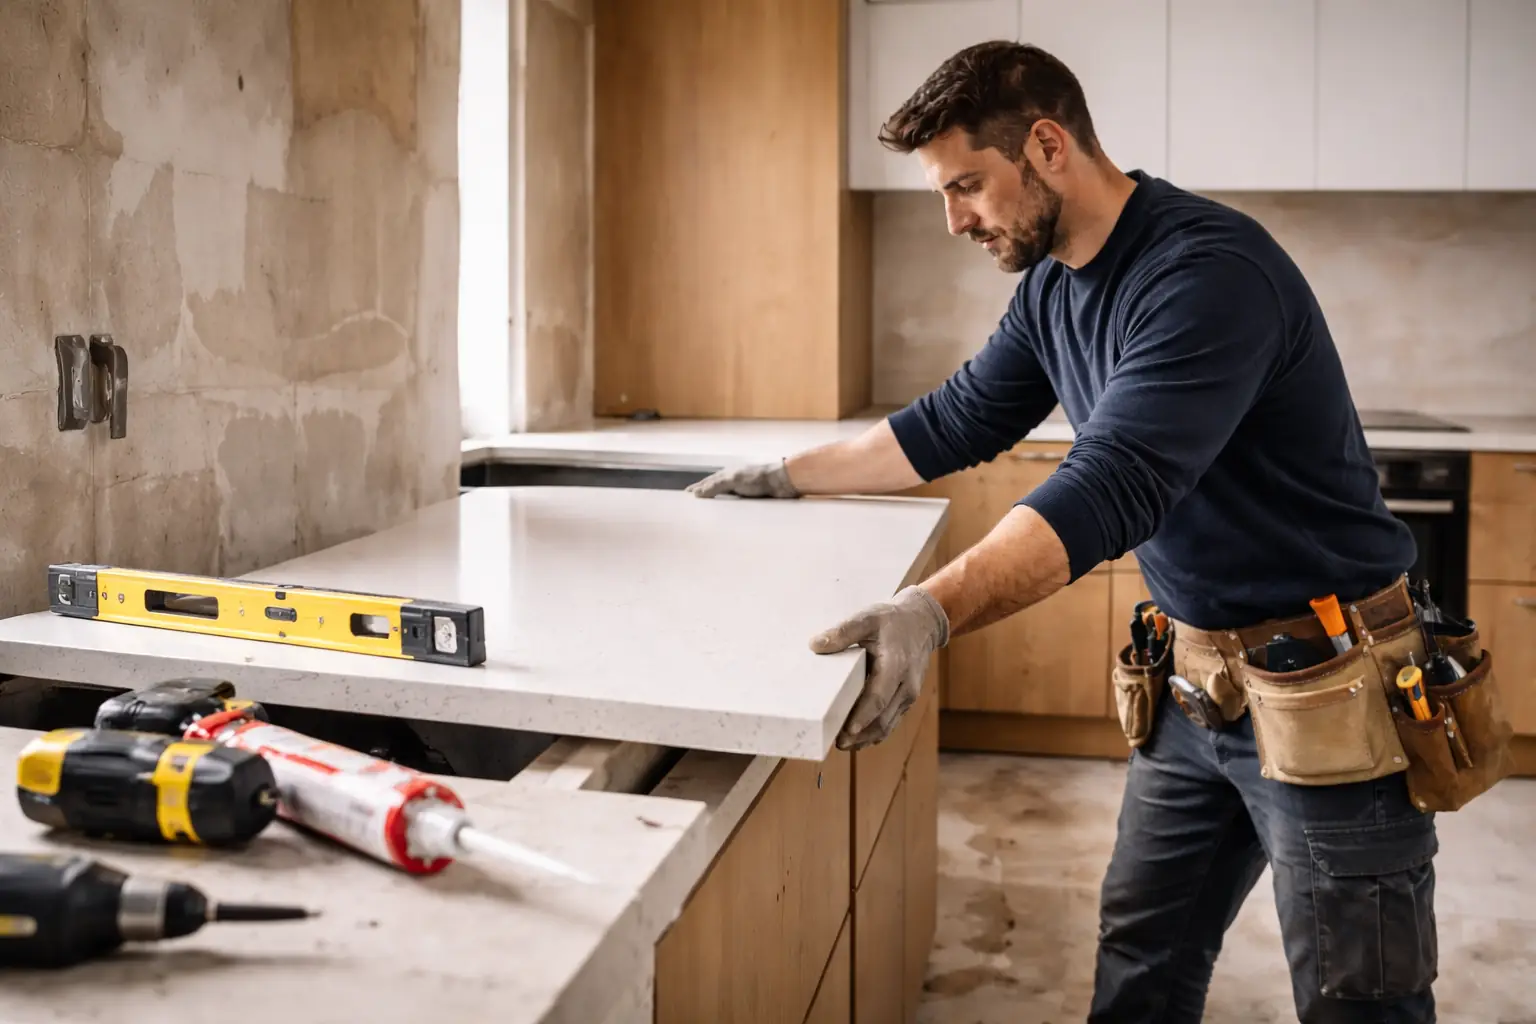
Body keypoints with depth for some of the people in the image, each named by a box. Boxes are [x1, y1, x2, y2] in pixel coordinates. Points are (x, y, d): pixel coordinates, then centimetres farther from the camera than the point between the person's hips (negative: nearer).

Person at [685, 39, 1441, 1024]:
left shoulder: (1208, 270, -23)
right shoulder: (1053, 286, 4)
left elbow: (1114, 484, -34)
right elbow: (957, 423, 16)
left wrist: (932, 611, -45)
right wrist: (786, 476, 18)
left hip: (1326, 691, -8)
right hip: (1197, 674, 8)